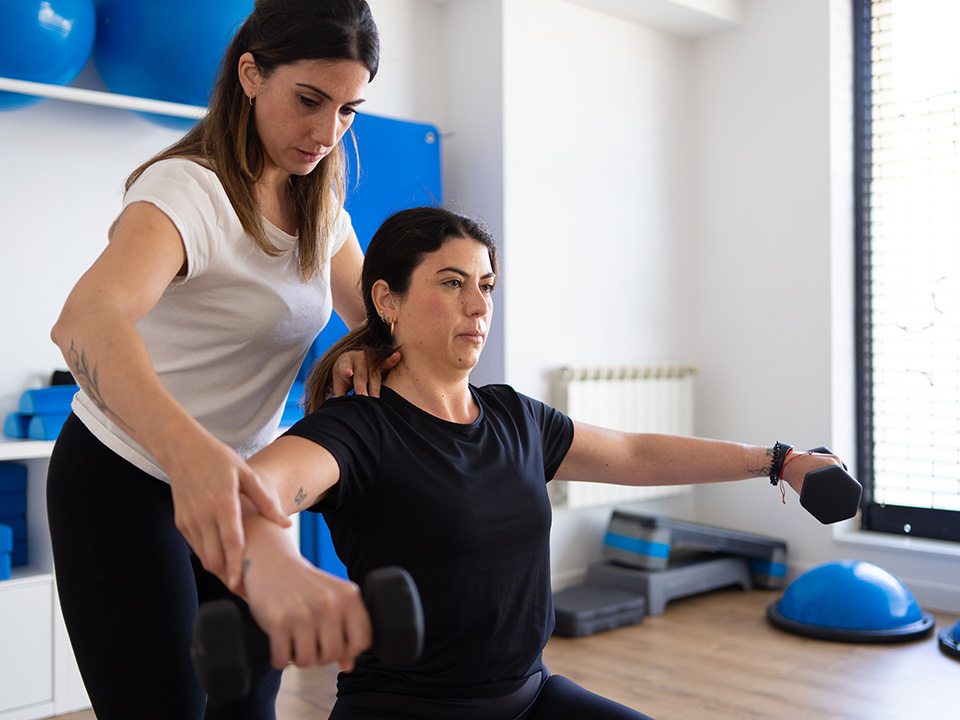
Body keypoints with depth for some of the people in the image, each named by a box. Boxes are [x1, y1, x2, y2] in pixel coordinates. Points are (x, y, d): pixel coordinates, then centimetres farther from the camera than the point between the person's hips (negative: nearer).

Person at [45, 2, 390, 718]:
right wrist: (188, 447, -61)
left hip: (232, 478, 7)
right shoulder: (188, 189, -24)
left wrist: (362, 352, -19)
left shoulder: (322, 204, 1)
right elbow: (85, 320, -42)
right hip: (124, 480, -6)